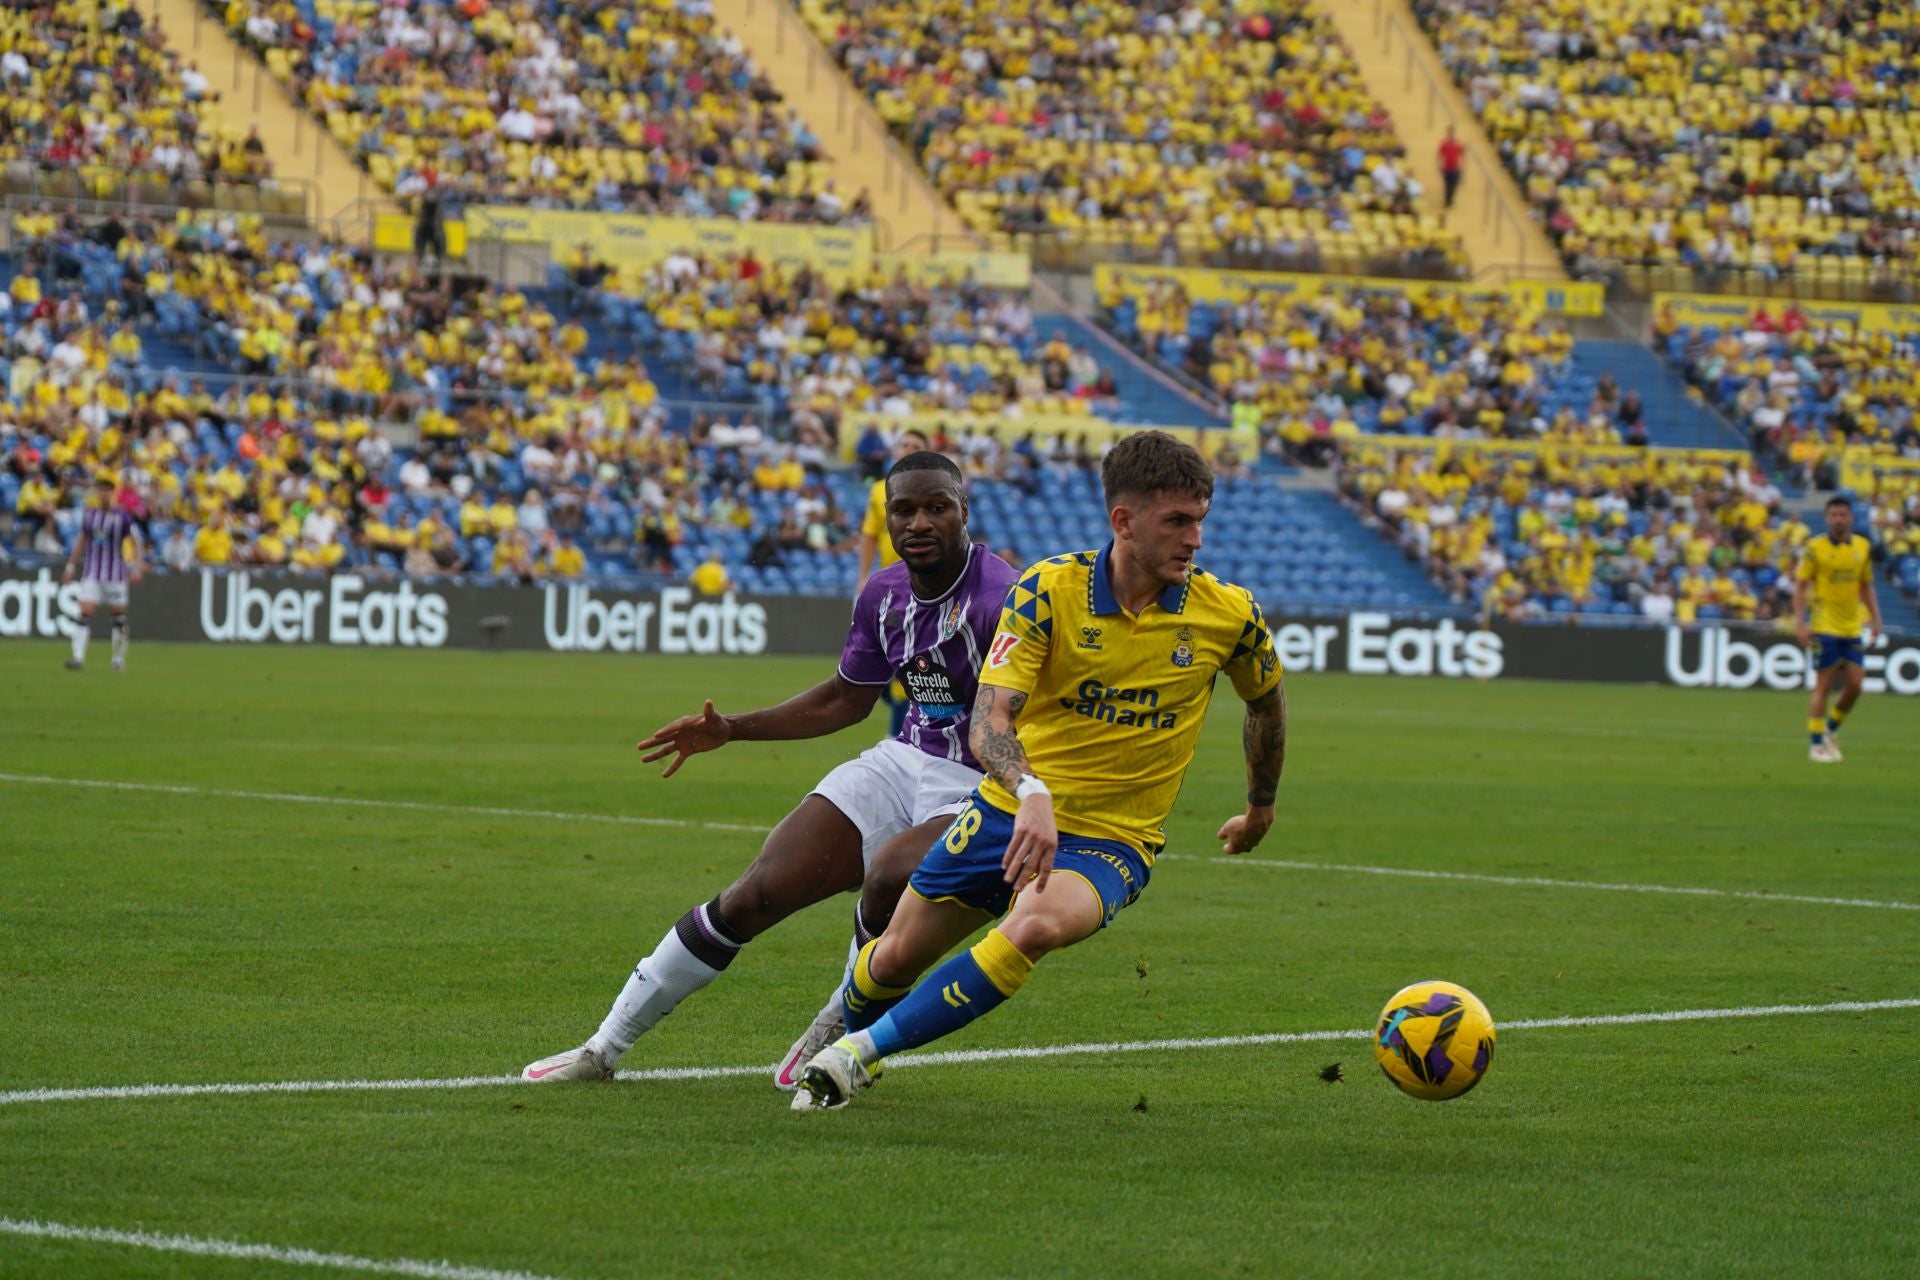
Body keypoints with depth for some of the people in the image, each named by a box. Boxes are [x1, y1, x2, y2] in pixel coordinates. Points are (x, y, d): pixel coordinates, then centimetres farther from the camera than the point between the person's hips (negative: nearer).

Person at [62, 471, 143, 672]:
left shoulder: (122, 514, -6)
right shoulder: (89, 513, 5)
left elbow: (136, 541, -3)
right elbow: (81, 540, 16)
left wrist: (137, 567, -12)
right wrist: (71, 566, 15)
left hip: (115, 573, -2)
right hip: (91, 572, 2)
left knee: (118, 616, 5)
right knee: (85, 613, -10)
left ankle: (119, 658, 19)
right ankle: (78, 657, -15)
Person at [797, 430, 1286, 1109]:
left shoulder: (1228, 614, -9)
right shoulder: (1049, 588, -14)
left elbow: (1266, 699, 15)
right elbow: (989, 720, -22)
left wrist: (1261, 807, 26)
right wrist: (1032, 793, -42)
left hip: (1113, 841, -1)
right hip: (1010, 813, 1)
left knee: (1033, 929, -33)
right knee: (894, 958, 9)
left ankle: (861, 1051, -20)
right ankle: (847, 1028, 47)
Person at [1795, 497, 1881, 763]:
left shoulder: (1863, 547, 7)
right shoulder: (1815, 548, -6)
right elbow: (1800, 585, -4)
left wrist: (1875, 618, 8)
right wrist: (1800, 623, -12)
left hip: (1853, 628, 4)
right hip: (1825, 628, -4)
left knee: (1855, 685, 0)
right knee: (1824, 686, -4)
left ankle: (1831, 730, 23)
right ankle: (1816, 745, 5)